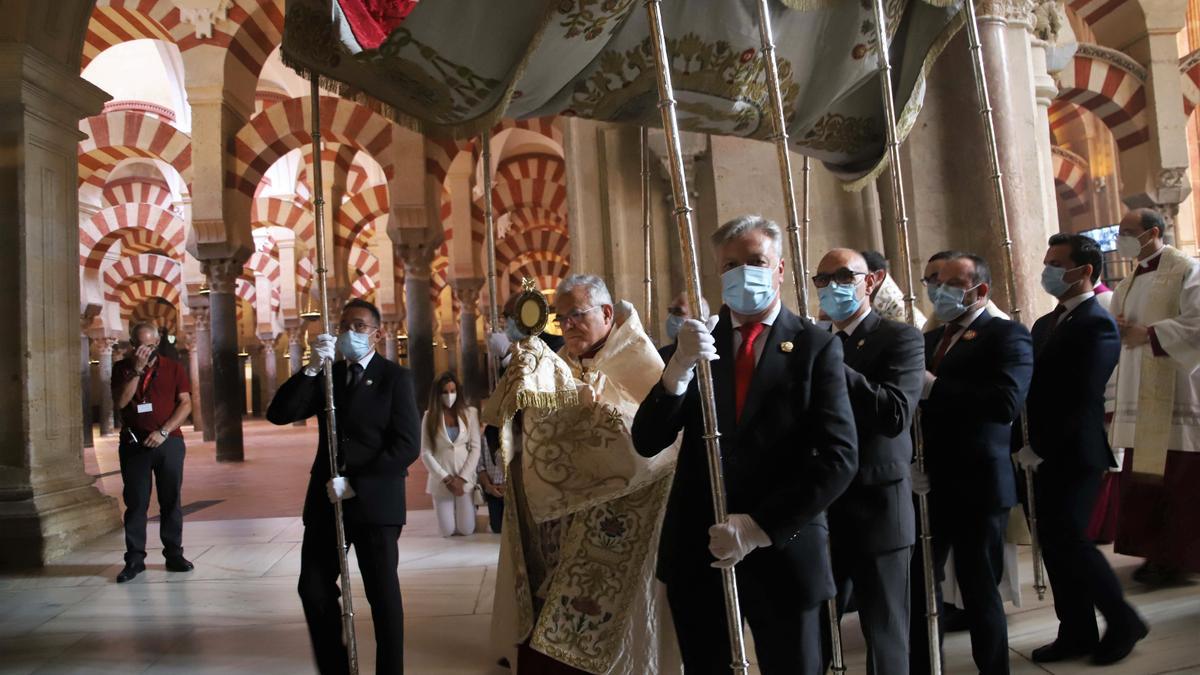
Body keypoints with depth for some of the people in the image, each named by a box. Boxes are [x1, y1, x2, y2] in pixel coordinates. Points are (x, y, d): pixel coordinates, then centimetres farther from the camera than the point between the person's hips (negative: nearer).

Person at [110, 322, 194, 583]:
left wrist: (164, 431, -12)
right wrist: (137, 370, -14)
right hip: (133, 443, 0)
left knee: (170, 500, 4)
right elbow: (120, 402, -8)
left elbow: (186, 404, -2)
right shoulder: (122, 368, 6)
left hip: (168, 442, 0)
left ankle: (174, 554, 10)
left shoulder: (173, 368, 4)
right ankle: (134, 558, 6)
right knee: (136, 502, 1)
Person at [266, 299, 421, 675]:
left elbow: (407, 446, -13)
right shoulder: (327, 375, 10)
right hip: (326, 498, 5)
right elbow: (279, 414, -2)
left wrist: (355, 485, -16)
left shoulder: (395, 377, -4)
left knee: (382, 593, 5)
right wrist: (312, 368, -14)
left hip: (375, 500, -5)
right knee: (314, 589, 8)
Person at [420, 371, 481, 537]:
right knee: (448, 531, 3)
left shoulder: (470, 413, -3)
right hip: (441, 481, 0)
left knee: (467, 530, 2)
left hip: (466, 478, 0)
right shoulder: (430, 416, -4)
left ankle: (471, 507, 35)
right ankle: (445, 509, 37)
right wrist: (446, 479, -12)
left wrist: (462, 478, -11)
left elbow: (475, 448, -4)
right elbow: (426, 453, -5)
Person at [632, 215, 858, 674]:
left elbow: (839, 457, -11)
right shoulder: (698, 340, 3)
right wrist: (678, 368, -22)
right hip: (696, 550, 2)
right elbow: (647, 443, -6)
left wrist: (761, 528, -16)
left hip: (783, 551, -2)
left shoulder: (816, 347, -3)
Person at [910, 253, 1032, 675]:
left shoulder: (1008, 336, -6)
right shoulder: (929, 339, 15)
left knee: (978, 588, 7)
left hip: (977, 485, -6)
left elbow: (1006, 402, -23)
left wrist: (933, 387, -23)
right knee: (918, 582, 11)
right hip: (929, 484, 6)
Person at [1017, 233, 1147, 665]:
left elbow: (1083, 399, -18)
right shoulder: (1046, 323, 14)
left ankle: (1123, 621, 15)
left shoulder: (1097, 324, -12)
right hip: (1045, 455, 8)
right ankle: (1077, 632, 20)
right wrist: (1028, 445, 3)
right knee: (1054, 543, 10)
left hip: (1073, 454, -8)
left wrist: (1038, 449, -17)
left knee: (1068, 539, -6)